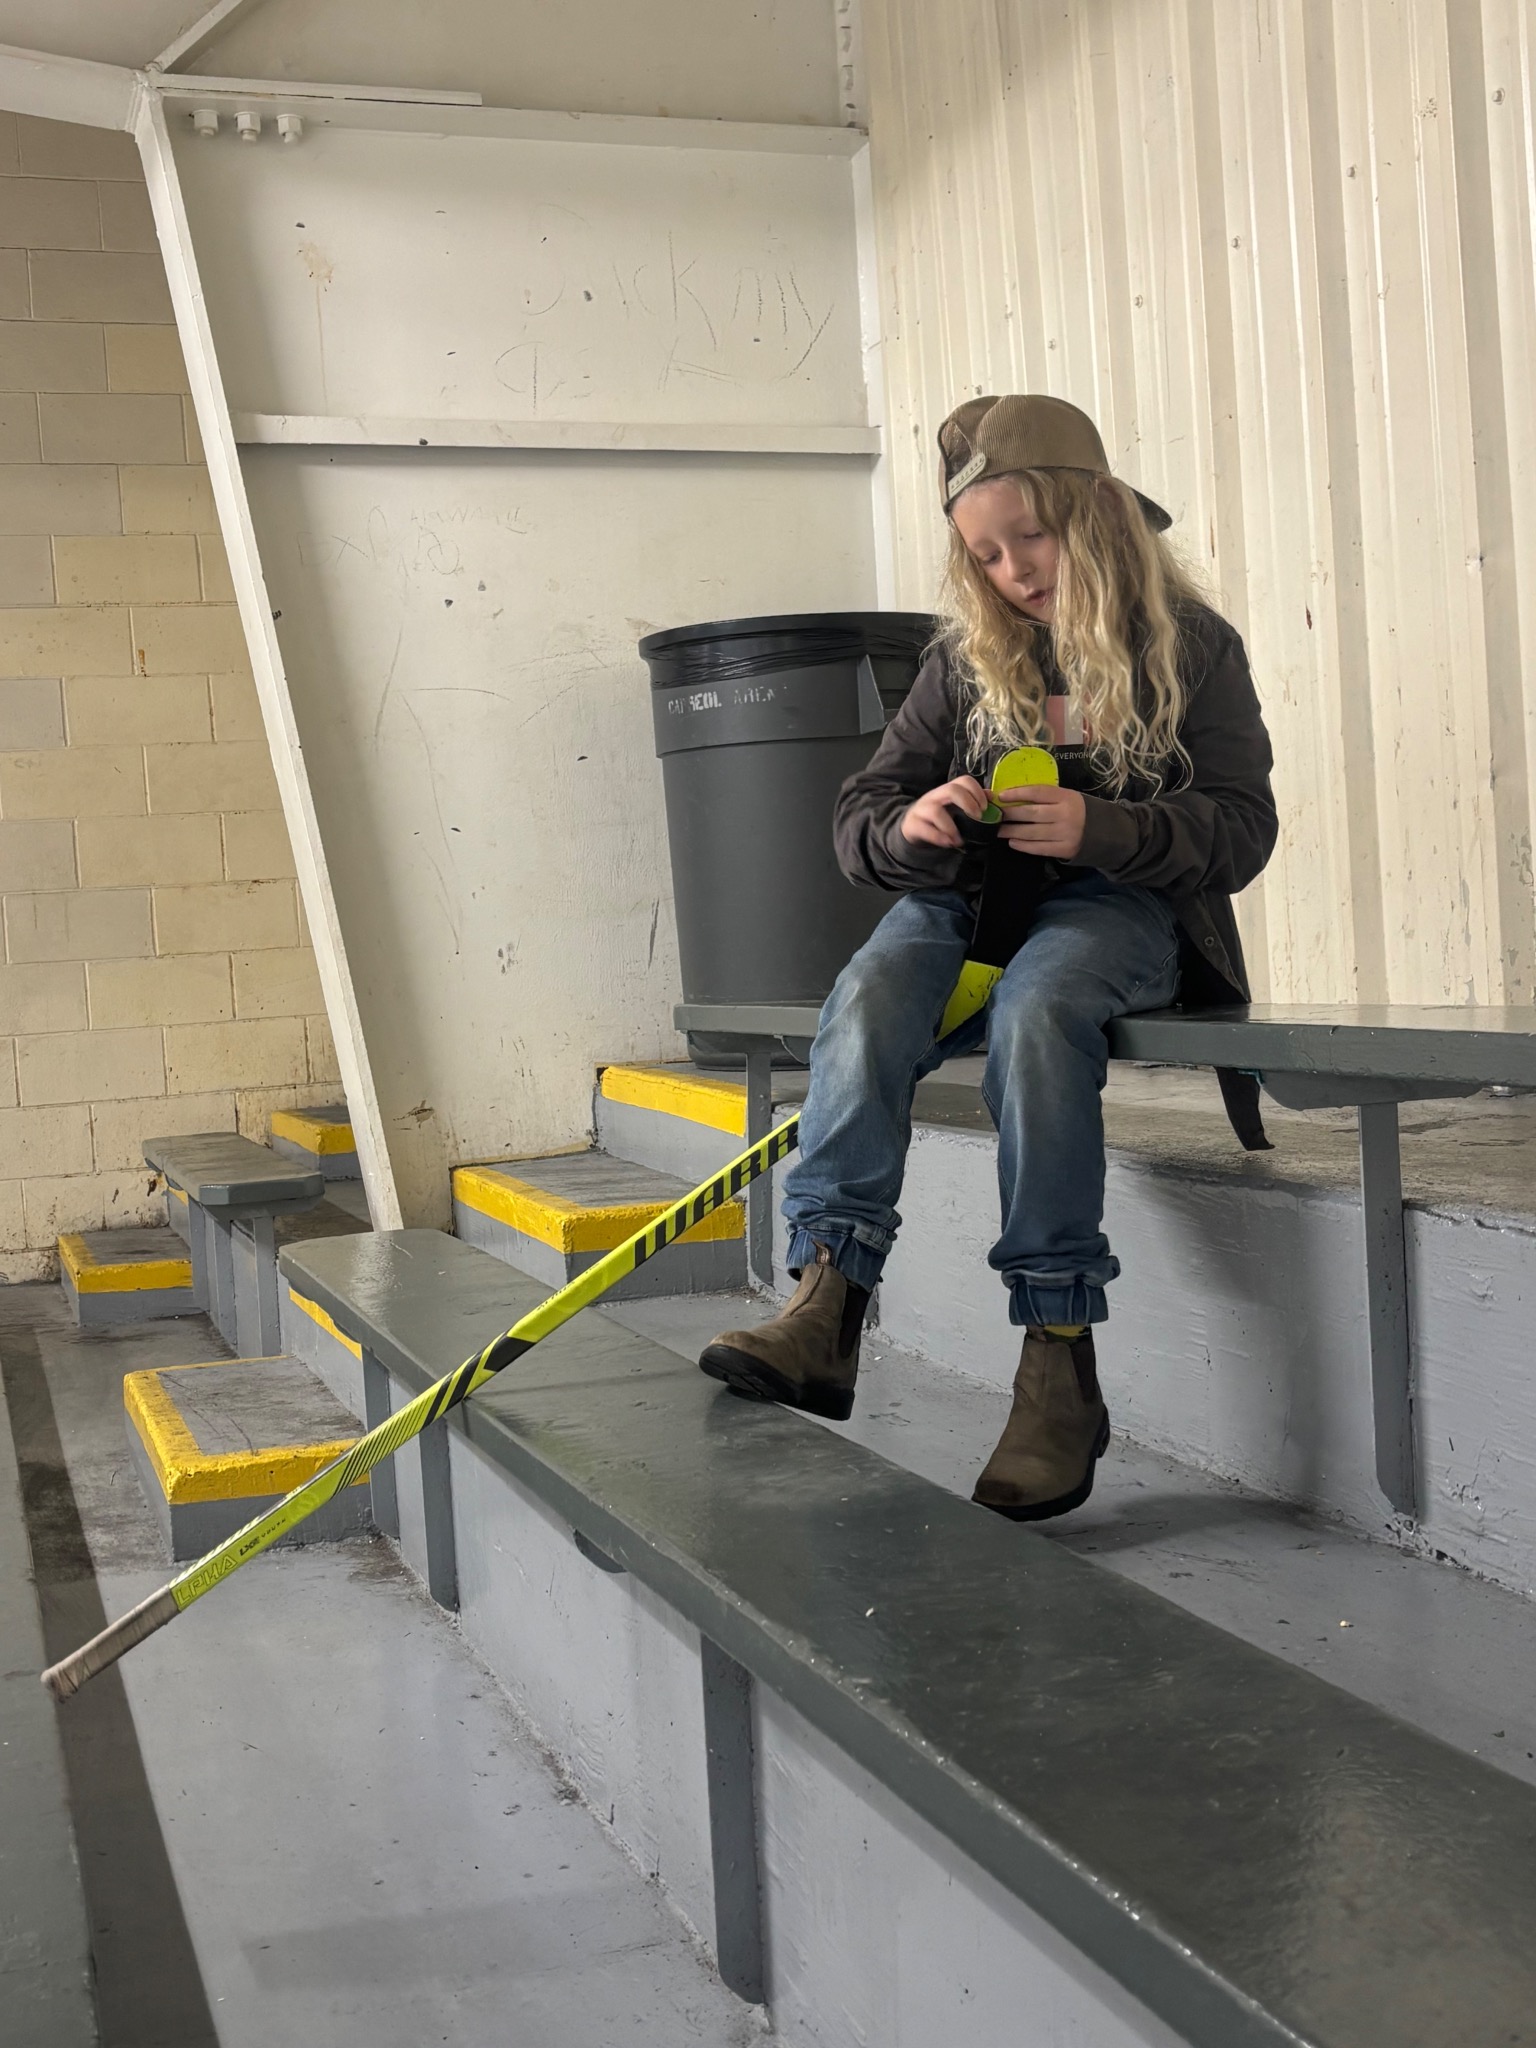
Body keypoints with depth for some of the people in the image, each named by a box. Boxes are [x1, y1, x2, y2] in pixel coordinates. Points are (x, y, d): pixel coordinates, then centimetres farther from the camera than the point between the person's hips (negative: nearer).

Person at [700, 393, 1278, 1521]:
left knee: (1036, 1004, -38)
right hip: (970, 899, 4)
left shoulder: (1192, 647, 4)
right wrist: (907, 824, -14)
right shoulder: (966, 659, 13)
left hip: (1121, 908, -3)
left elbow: (1241, 830, -3)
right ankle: (826, 1307, -40)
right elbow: (858, 818, 11)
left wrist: (1099, 827, -20)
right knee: (871, 990, -30)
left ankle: (1060, 1364, -39)